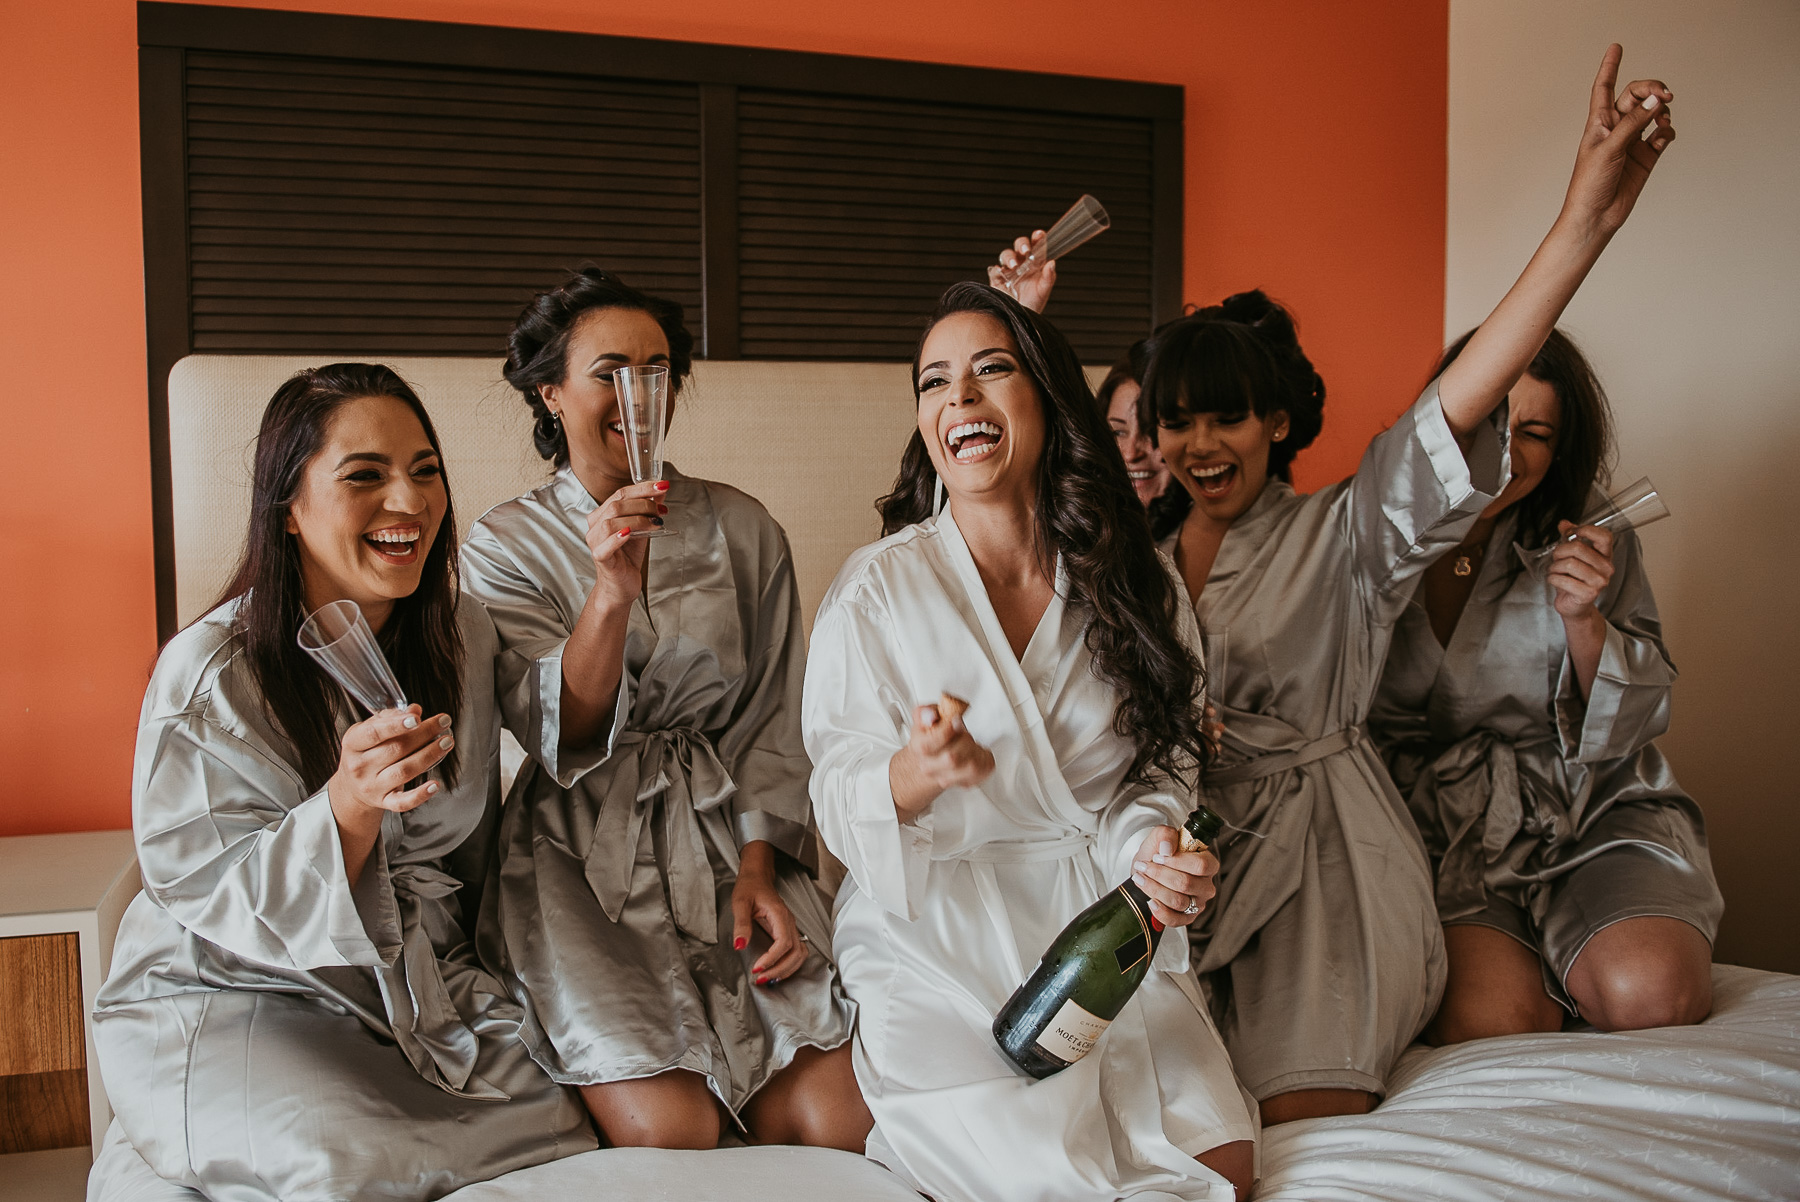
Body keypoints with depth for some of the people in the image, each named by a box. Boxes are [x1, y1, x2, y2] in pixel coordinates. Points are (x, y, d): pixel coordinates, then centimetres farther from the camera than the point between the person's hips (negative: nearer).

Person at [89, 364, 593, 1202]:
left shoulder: (462, 637, 0)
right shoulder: (208, 675, -18)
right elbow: (216, 898, -20)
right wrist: (348, 806, -35)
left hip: (422, 985, 6)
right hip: (232, 997, -5)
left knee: (563, 1114, -10)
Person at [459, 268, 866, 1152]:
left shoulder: (743, 532, 10)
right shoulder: (504, 546, 4)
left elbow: (770, 721, 9)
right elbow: (560, 739, -8)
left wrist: (758, 868, -4)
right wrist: (610, 593, -23)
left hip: (728, 836, 2)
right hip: (583, 854, -2)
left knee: (839, 1118, -18)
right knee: (669, 1128, -23)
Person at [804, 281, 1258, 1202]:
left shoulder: (1137, 585, 4)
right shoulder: (875, 591, -7)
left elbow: (1162, 770, 7)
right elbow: (837, 809, -9)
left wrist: (1151, 846, -16)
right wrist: (918, 771, -31)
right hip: (939, 933, -3)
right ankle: (935, 1125, 12)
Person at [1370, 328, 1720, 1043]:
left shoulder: (1589, 533, -1)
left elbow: (1636, 723, 1)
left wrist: (1584, 620, -16)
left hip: (1594, 805, 2)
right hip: (1439, 818, -1)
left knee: (1650, 995, -25)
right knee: (1489, 1021, -26)